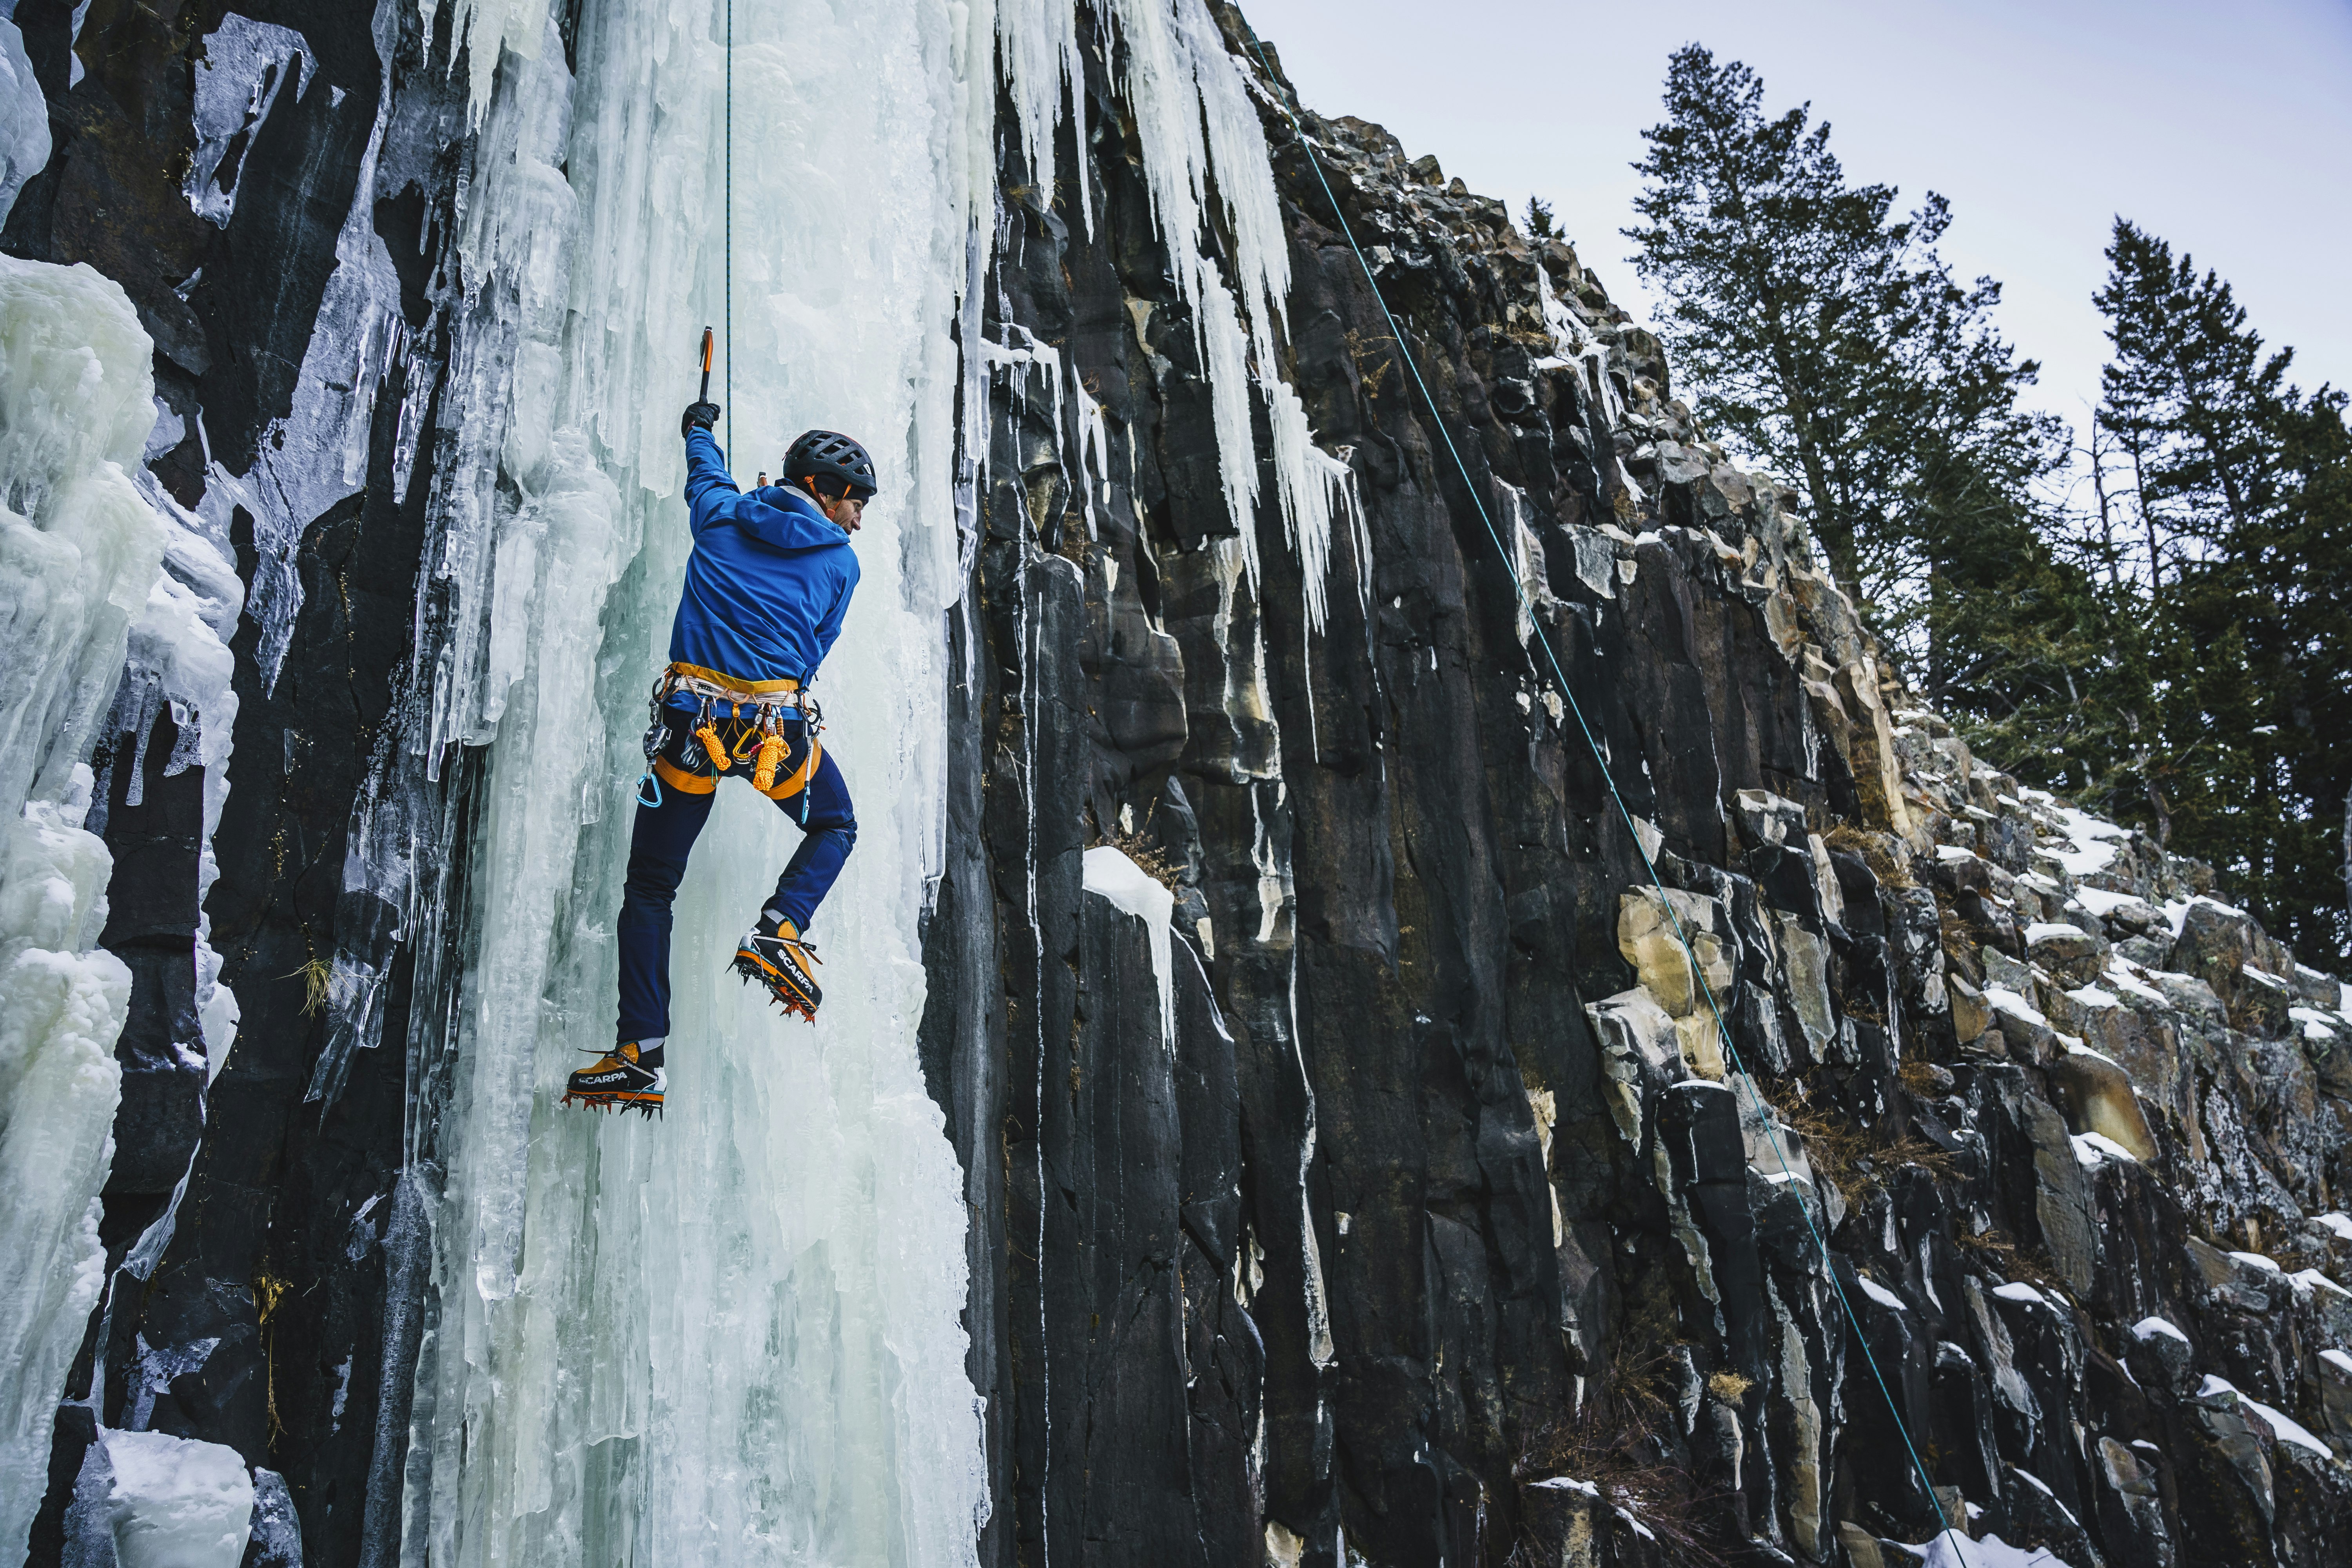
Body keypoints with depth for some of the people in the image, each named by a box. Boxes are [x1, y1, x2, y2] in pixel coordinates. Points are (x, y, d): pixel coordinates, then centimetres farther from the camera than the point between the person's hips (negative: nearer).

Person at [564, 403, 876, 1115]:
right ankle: (778, 931, 2)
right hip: (778, 729, -1)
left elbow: (707, 472, 32)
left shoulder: (720, 517, 9)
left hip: (689, 720, 2)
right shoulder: (840, 562, 5)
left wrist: (698, 429, 54)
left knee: (650, 888, 12)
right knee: (835, 827, 28)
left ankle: (641, 1055, 6)